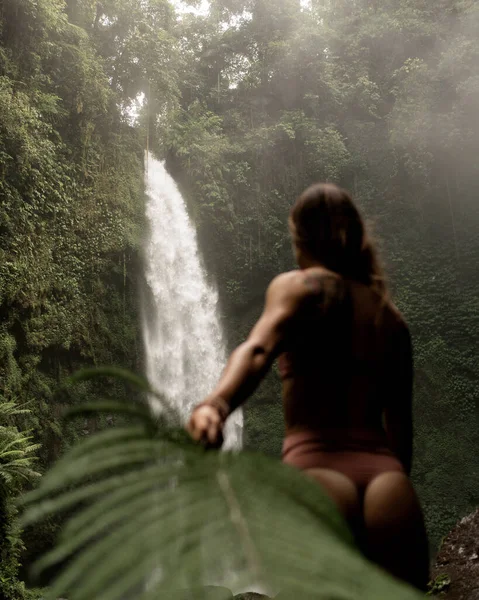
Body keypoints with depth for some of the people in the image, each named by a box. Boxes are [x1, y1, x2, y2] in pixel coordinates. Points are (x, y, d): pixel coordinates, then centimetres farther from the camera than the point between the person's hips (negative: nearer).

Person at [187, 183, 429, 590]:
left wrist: (216, 405, -33)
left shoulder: (299, 286, 6)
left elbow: (259, 349, -17)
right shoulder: (392, 317, 21)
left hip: (317, 467, -5)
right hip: (389, 482, 5)